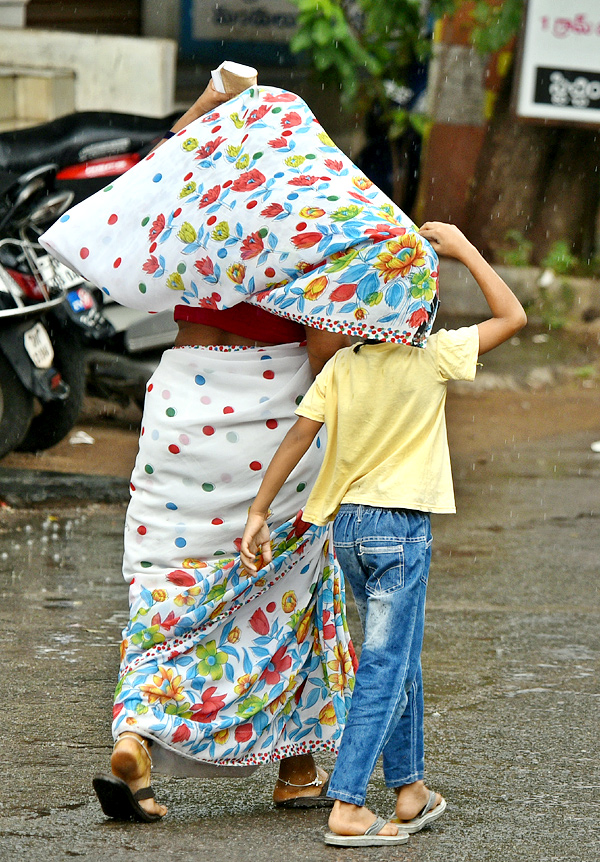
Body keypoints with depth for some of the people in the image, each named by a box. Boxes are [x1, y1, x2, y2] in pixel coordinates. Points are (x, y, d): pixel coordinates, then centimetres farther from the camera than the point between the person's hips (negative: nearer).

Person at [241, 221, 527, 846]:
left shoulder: (341, 366, 2)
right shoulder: (431, 357, -10)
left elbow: (297, 436, -3)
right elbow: (512, 317, -2)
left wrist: (259, 512, 0)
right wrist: (463, 250, 2)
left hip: (347, 527, 6)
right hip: (399, 526, -6)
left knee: (400, 661, 19)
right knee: (385, 669, -5)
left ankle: (409, 790, 25)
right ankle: (346, 808, -12)